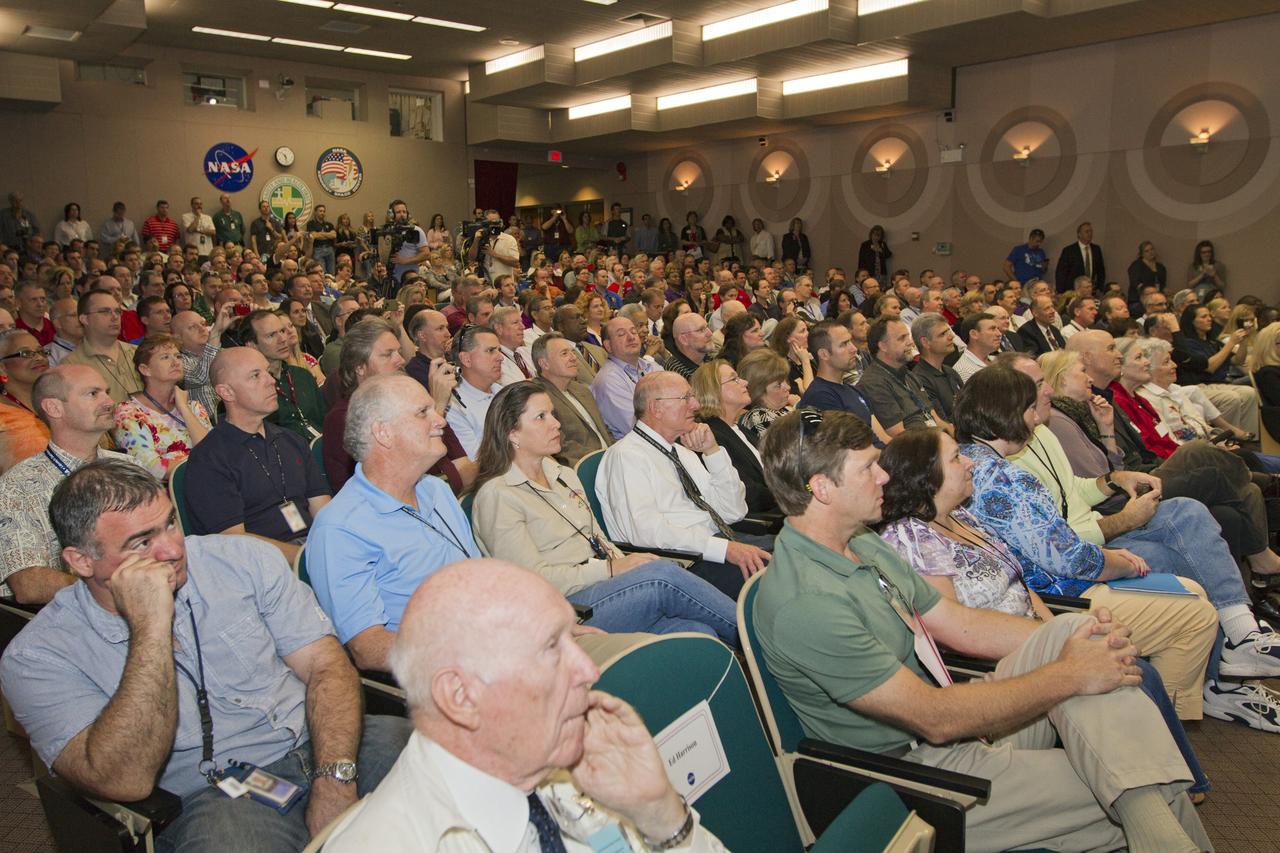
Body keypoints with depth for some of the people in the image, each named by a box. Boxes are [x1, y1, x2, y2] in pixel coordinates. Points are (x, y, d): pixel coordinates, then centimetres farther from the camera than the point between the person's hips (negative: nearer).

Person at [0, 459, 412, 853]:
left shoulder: (243, 559, 3)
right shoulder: (36, 657, -5)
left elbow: (327, 666, -1)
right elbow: (126, 781, -18)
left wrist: (335, 781, -17)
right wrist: (151, 626, -22)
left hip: (318, 745, 3)